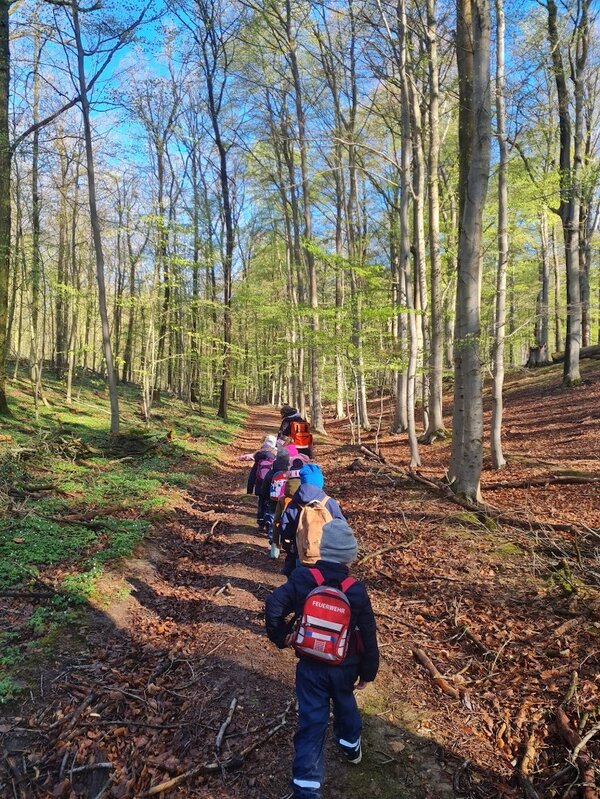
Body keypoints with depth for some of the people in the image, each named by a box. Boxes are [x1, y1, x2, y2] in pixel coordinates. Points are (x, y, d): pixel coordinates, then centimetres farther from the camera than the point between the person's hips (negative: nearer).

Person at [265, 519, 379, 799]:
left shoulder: (301, 579, -18)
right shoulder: (357, 590, -17)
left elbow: (273, 607, -19)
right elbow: (368, 636, -9)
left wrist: (281, 637, -1)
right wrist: (367, 672, 6)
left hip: (311, 666, -1)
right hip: (345, 667, 2)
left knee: (311, 724, 8)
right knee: (345, 703, 30)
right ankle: (351, 745, 55)